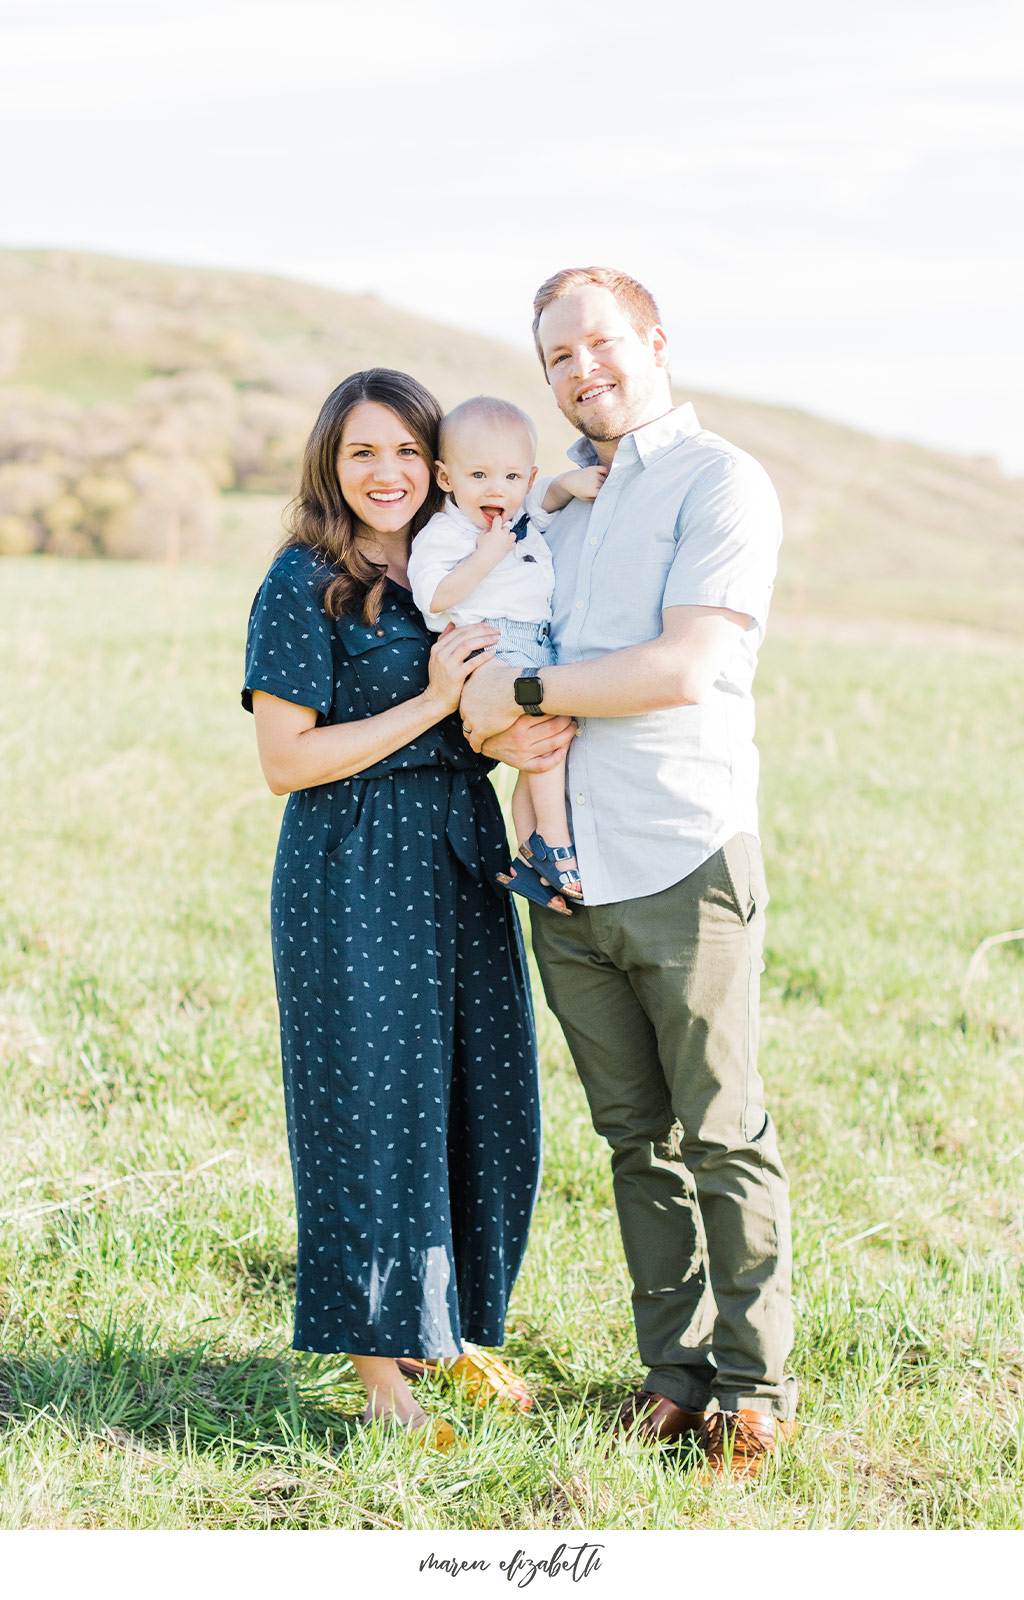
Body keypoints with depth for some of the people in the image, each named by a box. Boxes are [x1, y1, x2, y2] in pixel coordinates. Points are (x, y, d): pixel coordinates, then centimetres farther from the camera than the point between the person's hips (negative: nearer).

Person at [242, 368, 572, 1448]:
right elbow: (286, 760, -13)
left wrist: (528, 740, -7)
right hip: (355, 875, -6)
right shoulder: (303, 585, -8)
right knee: (373, 1108, -1)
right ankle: (378, 1360, 10)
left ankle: (454, 1327, 25)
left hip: (464, 861, 6)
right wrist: (432, 702, -17)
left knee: (482, 1103, 9)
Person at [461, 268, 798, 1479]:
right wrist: (483, 696, 4)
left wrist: (524, 692, -11)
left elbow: (683, 667, -16)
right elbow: (497, 639, 28)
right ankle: (674, 1364, 20)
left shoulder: (721, 484, -5)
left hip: (683, 865, -6)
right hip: (567, 874, 6)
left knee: (722, 1134, 0)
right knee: (636, 1136, 11)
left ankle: (753, 1382, 10)